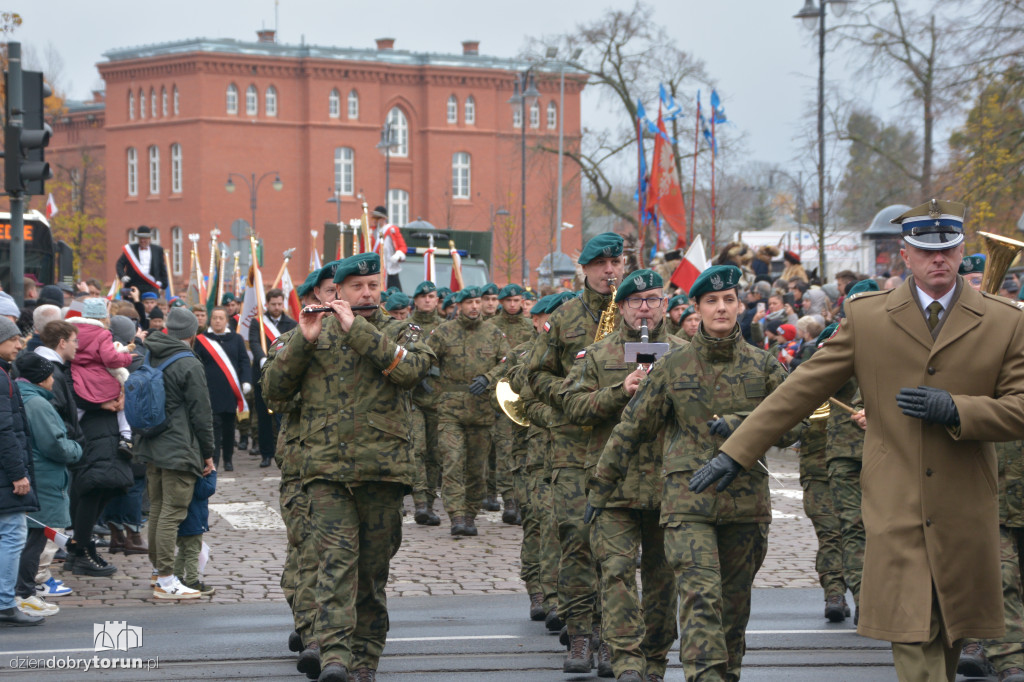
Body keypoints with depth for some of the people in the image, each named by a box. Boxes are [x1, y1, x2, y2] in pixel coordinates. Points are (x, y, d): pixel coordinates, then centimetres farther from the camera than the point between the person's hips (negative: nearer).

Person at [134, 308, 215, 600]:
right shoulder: (189, 365, -14)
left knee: (157, 509, 17)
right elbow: (201, 413, -11)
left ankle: (158, 568, 27)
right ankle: (166, 581, -7)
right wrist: (208, 453, -2)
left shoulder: (147, 359, 8)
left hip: (151, 446, 8)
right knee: (172, 512, -6)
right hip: (179, 451, -8)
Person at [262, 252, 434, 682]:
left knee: (373, 568, 7)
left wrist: (356, 328, -15)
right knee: (337, 560, -16)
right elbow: (274, 390, 4)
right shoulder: (313, 333, 11)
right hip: (327, 468, -1)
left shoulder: (399, 332, 10)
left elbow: (410, 369, -14)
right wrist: (302, 341, -9)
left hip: (383, 468, 1)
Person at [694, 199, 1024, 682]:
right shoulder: (866, 317, 3)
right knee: (911, 633, -10)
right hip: (896, 509, -1)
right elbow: (801, 390, 5)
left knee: (950, 632, 11)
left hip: (964, 513, 1)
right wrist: (735, 452, 2)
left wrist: (955, 409, -16)